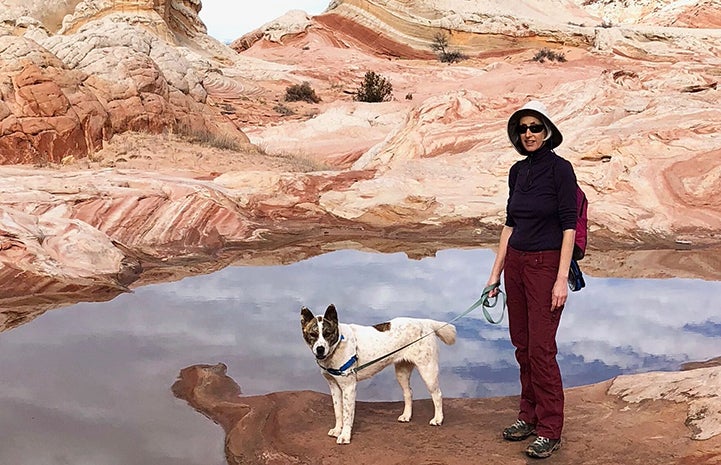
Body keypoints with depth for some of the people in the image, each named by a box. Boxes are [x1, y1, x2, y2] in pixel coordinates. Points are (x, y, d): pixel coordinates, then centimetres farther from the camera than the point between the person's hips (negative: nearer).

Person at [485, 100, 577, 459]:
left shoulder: (560, 168, -11)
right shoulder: (517, 171, 9)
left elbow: (568, 226, -13)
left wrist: (562, 279, -18)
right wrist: (496, 271, 12)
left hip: (546, 264, -7)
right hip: (516, 263, 7)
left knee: (541, 348, -5)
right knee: (521, 345, 12)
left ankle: (549, 430, 7)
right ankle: (529, 415, 26)